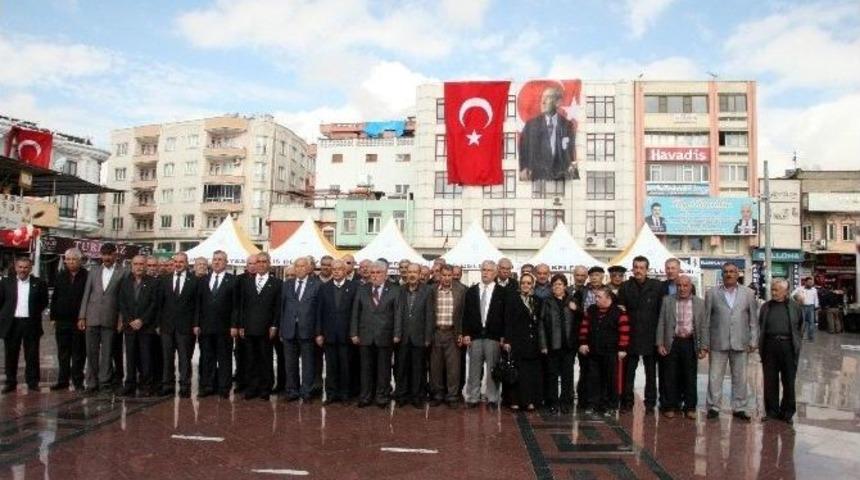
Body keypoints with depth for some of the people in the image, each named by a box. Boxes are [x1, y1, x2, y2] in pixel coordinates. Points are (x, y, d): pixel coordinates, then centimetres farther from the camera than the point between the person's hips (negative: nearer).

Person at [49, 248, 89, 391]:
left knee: (79, 354, 3)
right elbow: (54, 298, 12)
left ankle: (78, 382, 10)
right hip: (62, 321, 4)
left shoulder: (87, 276, -5)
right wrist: (53, 317, 6)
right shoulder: (60, 276, 10)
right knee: (63, 353, 11)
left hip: (80, 321, -4)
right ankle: (63, 381, 20)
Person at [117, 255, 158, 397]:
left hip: (146, 326, -2)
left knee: (146, 357, -2)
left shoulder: (152, 282, 2)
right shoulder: (125, 281, 11)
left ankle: (147, 385, 3)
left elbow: (154, 304, -3)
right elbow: (121, 302, 7)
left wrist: (142, 320, -10)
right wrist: (129, 321, -4)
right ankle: (130, 385, 9)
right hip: (129, 325, 3)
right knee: (130, 357, 3)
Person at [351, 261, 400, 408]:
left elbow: (398, 313, -5)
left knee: (383, 368, 8)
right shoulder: (362, 290, 6)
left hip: (385, 336, -2)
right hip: (366, 336, 2)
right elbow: (355, 312, 6)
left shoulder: (394, 290, -2)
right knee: (366, 368, 10)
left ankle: (382, 396, 21)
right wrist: (354, 333, 0)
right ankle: (366, 396, 22)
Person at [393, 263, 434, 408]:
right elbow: (397, 313, 0)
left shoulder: (427, 290, -3)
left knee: (418, 368, 7)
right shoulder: (400, 290, 3)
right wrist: (396, 334, -6)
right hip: (403, 336, 2)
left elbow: (429, 315, -4)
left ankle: (417, 396, 19)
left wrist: (428, 337, -6)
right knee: (401, 367, 9)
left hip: (419, 336, -2)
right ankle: (401, 395, 21)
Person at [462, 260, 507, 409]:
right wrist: (465, 333, -2)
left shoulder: (501, 293, 3)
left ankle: (492, 399, 12)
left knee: (492, 368, 3)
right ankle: (472, 398, 14)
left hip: (493, 336, -1)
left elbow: (505, 315, 1)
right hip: (474, 335, 2)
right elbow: (466, 314, 6)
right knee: (474, 369, 6)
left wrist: (503, 336, -4)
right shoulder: (471, 291, 8)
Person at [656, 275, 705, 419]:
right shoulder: (667, 300, 3)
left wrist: (703, 347, -1)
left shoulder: (699, 303, 5)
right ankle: (670, 407, 14)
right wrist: (660, 344, -4)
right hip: (672, 342, 0)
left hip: (690, 343, 1)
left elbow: (703, 326, 5)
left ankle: (690, 407, 17)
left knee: (690, 377, 6)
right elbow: (661, 323, 2)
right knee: (670, 376, 4)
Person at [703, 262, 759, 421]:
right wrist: (705, 342, 0)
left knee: (740, 378, 9)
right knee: (715, 377, 3)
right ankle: (713, 407, 13)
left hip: (740, 343, 1)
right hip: (718, 343, -1)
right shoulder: (712, 293, 3)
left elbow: (753, 319, 7)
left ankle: (739, 408, 21)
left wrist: (753, 341, 2)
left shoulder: (748, 293, 6)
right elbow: (706, 319, 3)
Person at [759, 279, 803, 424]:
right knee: (770, 381, 6)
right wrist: (761, 345, 6)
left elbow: (800, 327, 10)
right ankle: (771, 411, 16)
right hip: (770, 347, 1)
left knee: (788, 381, 7)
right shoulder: (765, 307, 8)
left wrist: (796, 343, 4)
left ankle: (787, 412, 19)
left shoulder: (794, 307, 4)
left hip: (788, 347, -1)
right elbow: (760, 327, 12)